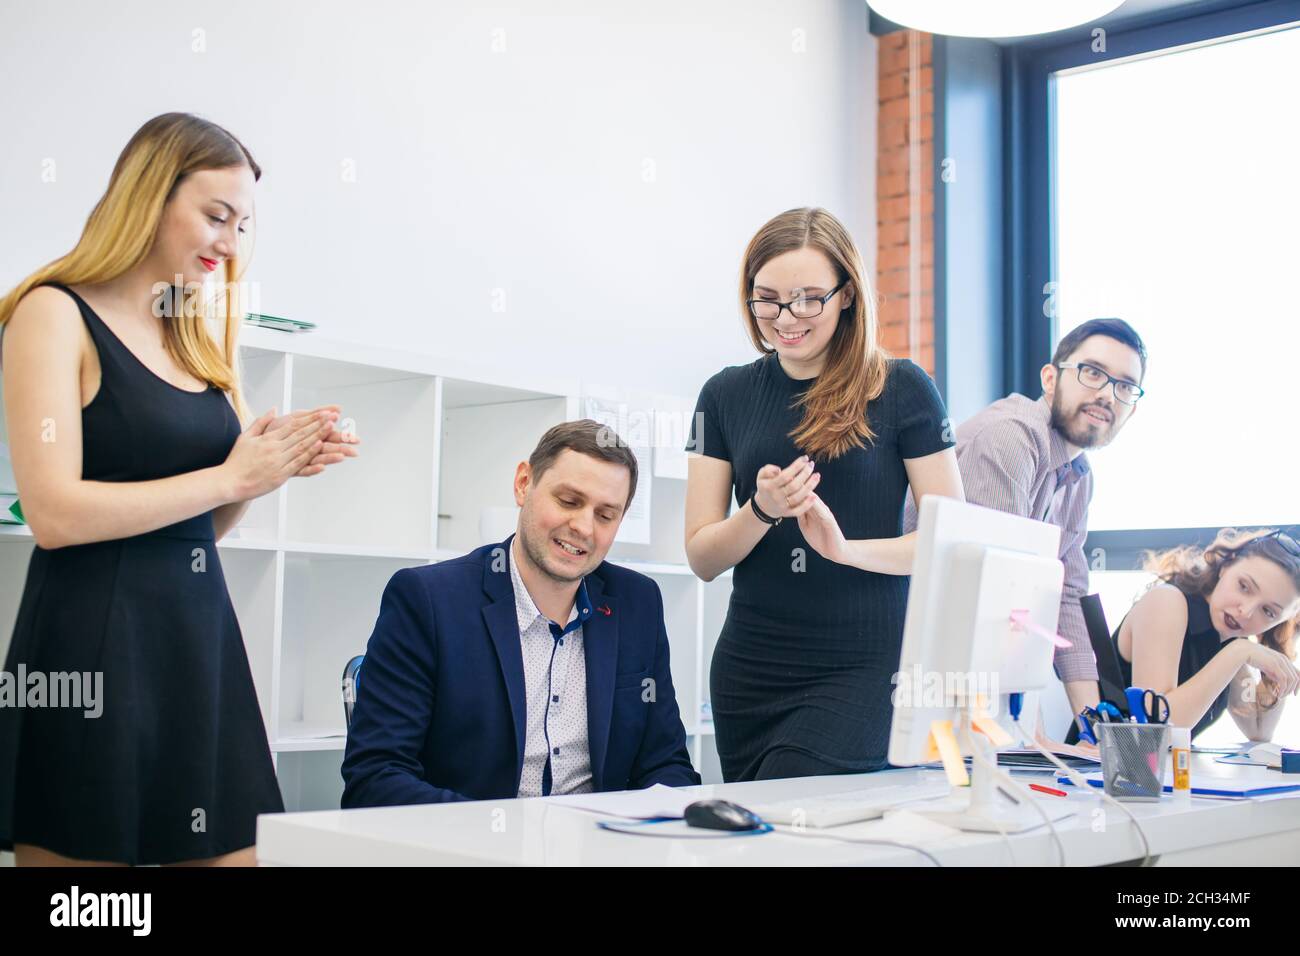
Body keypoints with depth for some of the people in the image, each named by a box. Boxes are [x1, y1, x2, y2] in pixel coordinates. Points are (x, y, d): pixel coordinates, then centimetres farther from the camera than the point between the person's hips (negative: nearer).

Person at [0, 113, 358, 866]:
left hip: (201, 638, 7)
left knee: (233, 849, 6)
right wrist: (231, 475, -13)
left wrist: (268, 468, 0)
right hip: (95, 644, -7)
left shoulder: (194, 338, 15)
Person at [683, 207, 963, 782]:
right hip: (750, 671, 4)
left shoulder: (901, 390, -3)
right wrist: (761, 509, -15)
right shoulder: (726, 395, 6)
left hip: (864, 669, -3)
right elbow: (702, 558, 4)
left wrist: (847, 547, -21)